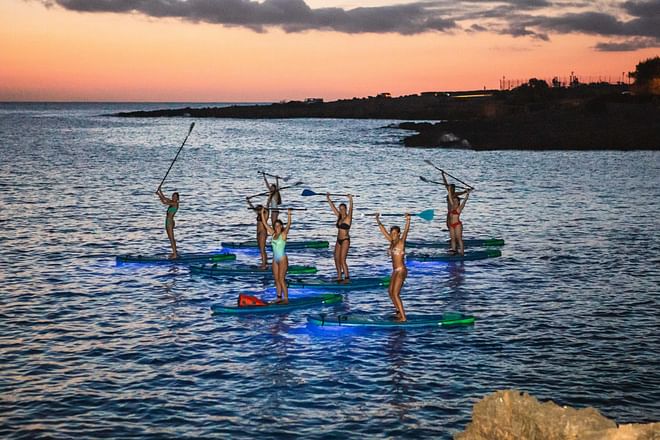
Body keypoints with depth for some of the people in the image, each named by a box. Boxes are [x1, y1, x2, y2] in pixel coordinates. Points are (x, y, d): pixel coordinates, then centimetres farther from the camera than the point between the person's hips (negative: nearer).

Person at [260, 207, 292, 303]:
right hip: (275, 259, 7)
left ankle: (286, 298, -6)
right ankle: (279, 297, 14)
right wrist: (262, 213, 8)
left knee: (281, 279, -9)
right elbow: (265, 223, 11)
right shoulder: (273, 234, 8)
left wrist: (289, 215, -35)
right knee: (276, 279, 8)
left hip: (282, 259, -7)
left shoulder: (283, 234, -8)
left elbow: (288, 225, -25)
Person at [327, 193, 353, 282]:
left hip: (345, 240, -8)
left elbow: (350, 209, -24)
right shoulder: (339, 217, 10)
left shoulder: (348, 217, -8)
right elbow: (333, 207, 15)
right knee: (336, 259, 9)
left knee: (342, 260, -12)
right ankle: (339, 277, 16)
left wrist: (350, 200, -38)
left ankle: (347, 278, -8)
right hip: (339, 240, 8)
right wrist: (328, 198, 16)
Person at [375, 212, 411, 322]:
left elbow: (406, 231, -26)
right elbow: (384, 231, 19)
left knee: (395, 294, -11)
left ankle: (403, 317, -8)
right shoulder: (392, 242, 10)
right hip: (395, 271, 9)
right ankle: (399, 312, 29)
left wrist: (408, 220, -42)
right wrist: (378, 221, 23)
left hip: (401, 271, -9)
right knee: (391, 292, 17)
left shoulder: (401, 242, -9)